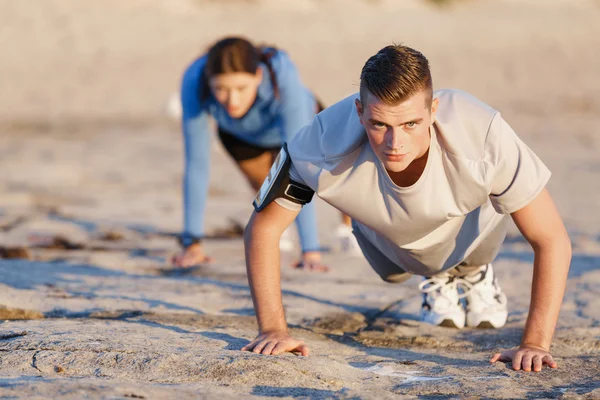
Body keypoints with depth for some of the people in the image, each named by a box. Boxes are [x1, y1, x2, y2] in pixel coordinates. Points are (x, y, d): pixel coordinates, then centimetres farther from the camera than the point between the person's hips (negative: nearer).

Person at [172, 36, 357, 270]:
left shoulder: (283, 77, -46)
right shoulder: (194, 82, -42)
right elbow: (196, 165, -35)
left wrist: (310, 250, -50)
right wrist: (192, 242, -35)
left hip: (301, 120, -2)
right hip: (240, 136, 2)